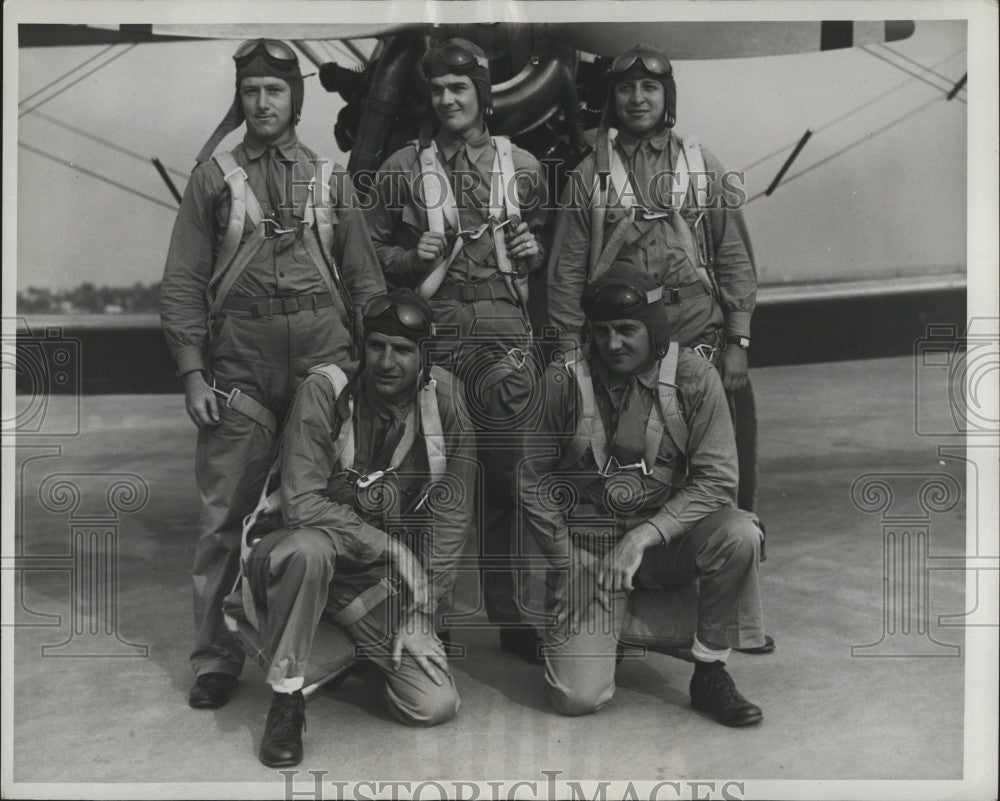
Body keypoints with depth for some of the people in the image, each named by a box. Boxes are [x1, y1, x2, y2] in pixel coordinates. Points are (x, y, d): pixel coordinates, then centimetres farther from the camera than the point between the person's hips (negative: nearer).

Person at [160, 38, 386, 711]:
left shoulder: (330, 178, 12)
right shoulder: (214, 176, 9)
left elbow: (366, 280, 11)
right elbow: (182, 282, 5)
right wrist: (192, 371, -4)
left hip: (324, 353, 1)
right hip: (238, 360, -1)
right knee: (225, 513, 0)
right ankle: (216, 656, 13)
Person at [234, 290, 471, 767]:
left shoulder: (446, 400, -7)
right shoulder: (325, 390, -15)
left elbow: (452, 515, -5)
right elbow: (301, 503, -21)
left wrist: (422, 610, -10)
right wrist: (393, 547, -22)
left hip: (385, 579, 3)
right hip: (308, 552, -2)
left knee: (436, 706, -12)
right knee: (309, 549, -40)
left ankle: (364, 655, 21)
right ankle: (285, 697, -17)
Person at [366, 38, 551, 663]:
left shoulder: (522, 166, 11)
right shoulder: (402, 168, 8)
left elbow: (548, 244, 20)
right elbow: (375, 250, 11)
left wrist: (534, 251, -1)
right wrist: (411, 257, -8)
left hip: (506, 333, 1)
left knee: (505, 474, 5)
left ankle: (508, 612, 19)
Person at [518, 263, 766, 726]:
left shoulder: (692, 377, -8)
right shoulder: (564, 381, -8)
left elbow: (717, 481, -12)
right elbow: (534, 482, 1)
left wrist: (642, 537, -23)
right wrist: (568, 566, -4)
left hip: (666, 539, 1)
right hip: (586, 545, -1)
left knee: (739, 533, -31)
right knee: (578, 697, -16)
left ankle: (710, 672, -8)